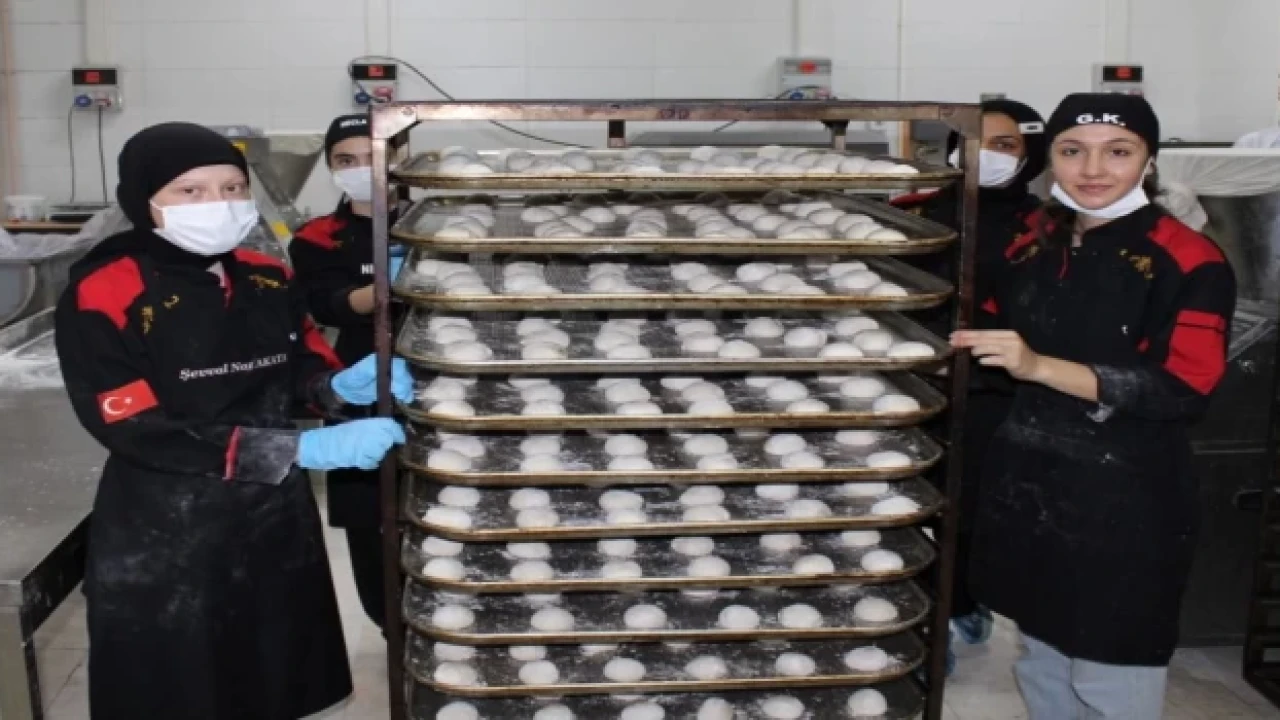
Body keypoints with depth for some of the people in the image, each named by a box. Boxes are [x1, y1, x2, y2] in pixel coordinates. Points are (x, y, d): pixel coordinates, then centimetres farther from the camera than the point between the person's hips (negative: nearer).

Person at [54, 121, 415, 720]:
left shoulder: (270, 280, 1)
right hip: (165, 541, -5)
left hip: (277, 519, 5)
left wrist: (342, 386, -14)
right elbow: (137, 431, -22)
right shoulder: (101, 297, -16)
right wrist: (302, 449, -27)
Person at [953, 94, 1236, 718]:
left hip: (1122, 501, -6)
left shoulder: (1188, 260, -11)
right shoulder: (1032, 242, 8)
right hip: (1026, 485, 6)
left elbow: (1186, 388, -21)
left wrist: (1041, 367, -27)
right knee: (1041, 662, 19)